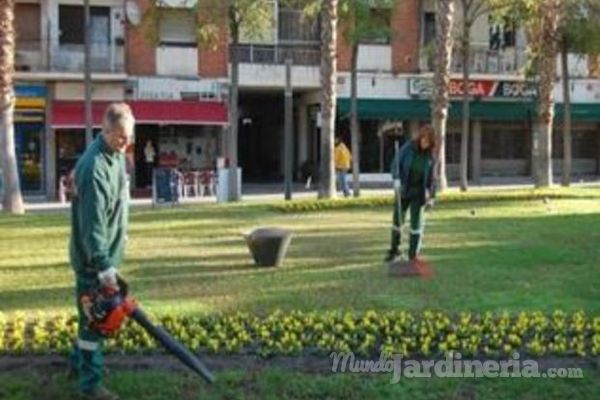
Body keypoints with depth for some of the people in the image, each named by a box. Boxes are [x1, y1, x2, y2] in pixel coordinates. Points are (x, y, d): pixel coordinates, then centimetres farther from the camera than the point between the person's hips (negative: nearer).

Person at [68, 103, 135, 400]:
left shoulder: (116, 154, 5)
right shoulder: (94, 167, -26)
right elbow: (92, 224, -29)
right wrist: (103, 266, -30)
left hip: (105, 253, 9)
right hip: (93, 257, -9)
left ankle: (79, 363, 39)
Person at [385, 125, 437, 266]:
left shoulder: (430, 155, -5)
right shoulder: (408, 147, -10)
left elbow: (431, 176, 1)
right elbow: (396, 163, -8)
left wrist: (431, 195, 1)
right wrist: (396, 178, -25)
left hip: (419, 193, 0)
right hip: (404, 190, 0)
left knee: (416, 223, 0)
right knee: (397, 219, 9)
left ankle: (413, 254, 8)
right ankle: (394, 249, 28)